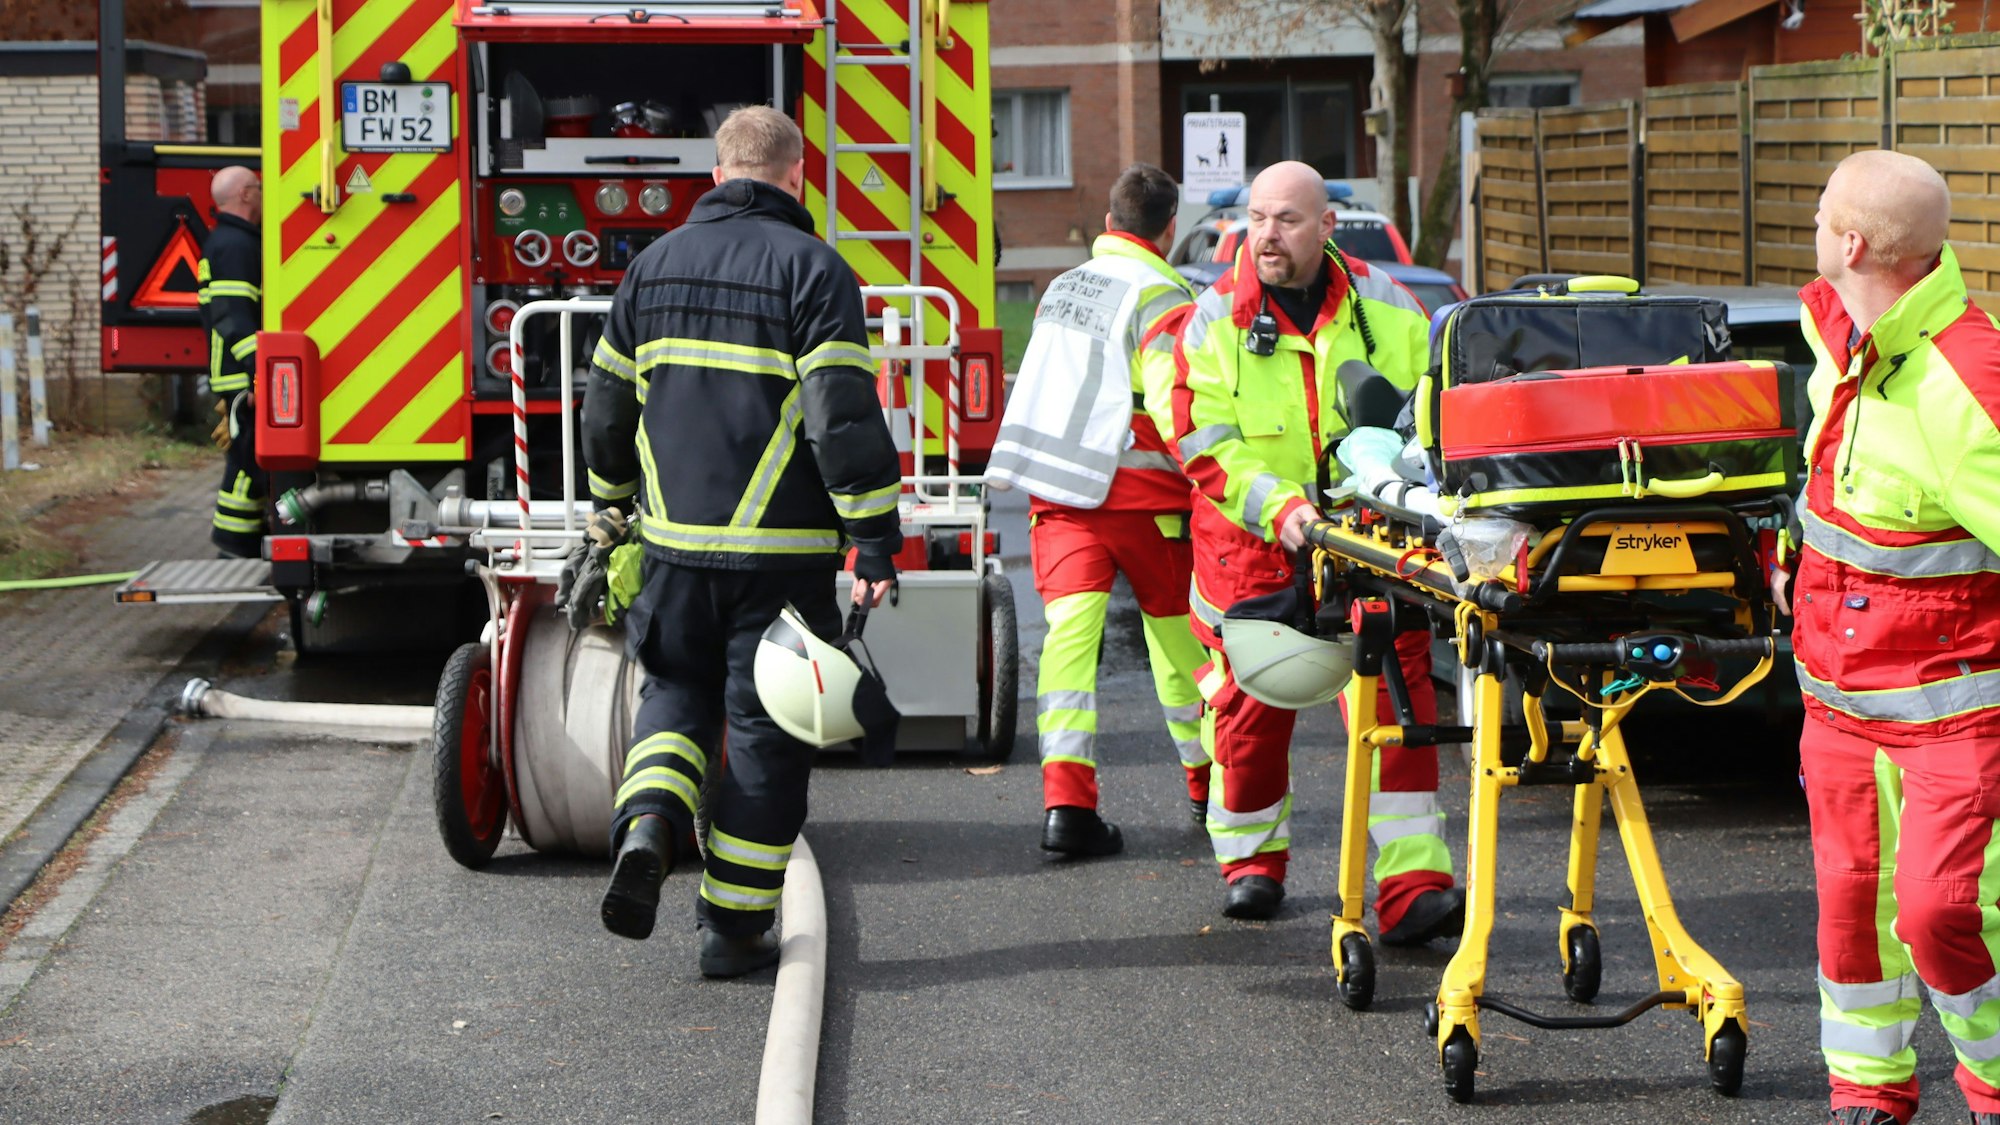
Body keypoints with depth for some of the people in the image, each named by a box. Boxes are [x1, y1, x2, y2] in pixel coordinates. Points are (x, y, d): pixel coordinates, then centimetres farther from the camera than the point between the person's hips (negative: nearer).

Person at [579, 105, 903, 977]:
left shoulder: (657, 265, 9)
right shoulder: (811, 271, -7)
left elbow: (607, 406, 16)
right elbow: (844, 416, -15)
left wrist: (611, 511, 30)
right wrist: (875, 541, -13)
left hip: (676, 543, 4)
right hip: (781, 547, -4)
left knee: (676, 692, 19)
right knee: (766, 727, 5)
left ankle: (648, 826, -9)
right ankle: (734, 924, 9)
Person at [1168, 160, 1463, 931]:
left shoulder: (1384, 308, 1)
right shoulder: (1216, 322, -3)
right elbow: (1206, 446, -11)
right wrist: (1279, 508, -27)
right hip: (1253, 547, 0)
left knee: (1397, 691, -9)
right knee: (1251, 701, 5)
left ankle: (1412, 884, -11)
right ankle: (1251, 858, 30)